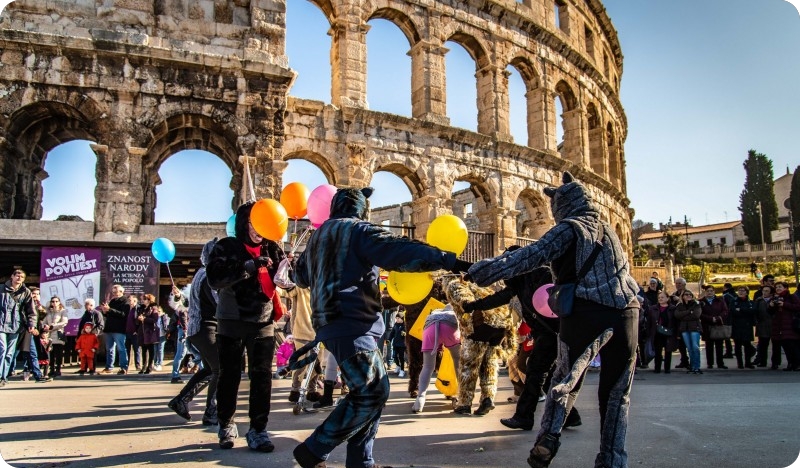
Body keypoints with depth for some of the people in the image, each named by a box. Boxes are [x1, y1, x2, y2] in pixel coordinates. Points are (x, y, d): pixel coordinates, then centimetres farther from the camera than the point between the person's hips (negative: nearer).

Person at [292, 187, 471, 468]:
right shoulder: (357, 230, -4)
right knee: (370, 393, -11)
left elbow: (302, 277, 35)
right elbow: (400, 251, -18)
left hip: (336, 322, 10)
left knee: (375, 391, 11)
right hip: (349, 324, -10)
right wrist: (449, 260, -21)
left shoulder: (318, 236, 23)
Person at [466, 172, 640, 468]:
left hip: (586, 313, -4)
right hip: (626, 311, 5)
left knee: (565, 381, 14)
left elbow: (532, 255, -12)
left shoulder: (569, 227, 1)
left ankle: (547, 442, 1)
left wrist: (483, 270, -15)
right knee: (616, 393, 11)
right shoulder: (609, 232, 21)